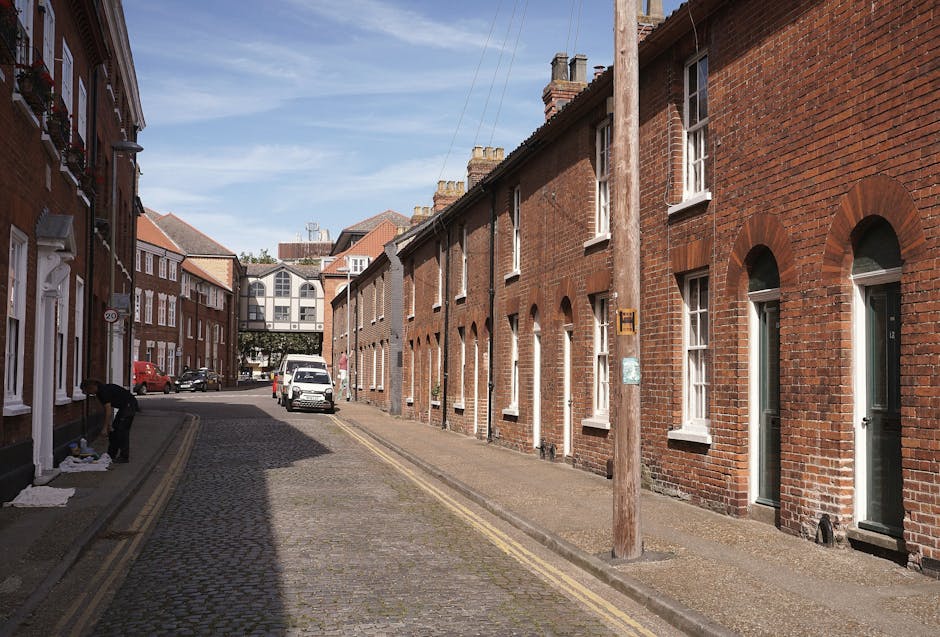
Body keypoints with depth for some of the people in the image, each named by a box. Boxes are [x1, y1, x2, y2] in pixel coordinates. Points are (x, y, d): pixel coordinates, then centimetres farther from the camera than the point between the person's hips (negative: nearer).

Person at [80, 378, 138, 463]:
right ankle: (111, 455, 16)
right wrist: (110, 424, 7)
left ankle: (125, 457, -4)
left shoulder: (104, 390, -21)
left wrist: (106, 427, -16)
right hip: (123, 407, 10)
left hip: (130, 405, -10)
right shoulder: (99, 392, 8)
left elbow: (108, 410, -22)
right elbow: (111, 408, 11)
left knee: (122, 430, -9)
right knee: (114, 429, 10)